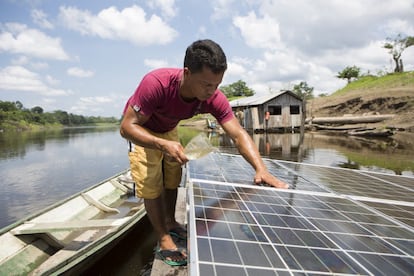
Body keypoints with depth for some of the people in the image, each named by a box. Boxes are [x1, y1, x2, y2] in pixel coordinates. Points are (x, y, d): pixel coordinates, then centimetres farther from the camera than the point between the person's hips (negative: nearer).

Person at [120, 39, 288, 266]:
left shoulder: (214, 98, -30)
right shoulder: (156, 83, -43)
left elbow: (238, 134, -31)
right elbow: (127, 127, -38)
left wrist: (261, 169, -46)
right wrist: (163, 144, -54)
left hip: (168, 130, 5)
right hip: (140, 130, -4)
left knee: (172, 180, 13)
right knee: (152, 185, -8)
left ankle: (170, 223, 36)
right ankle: (163, 241, 9)